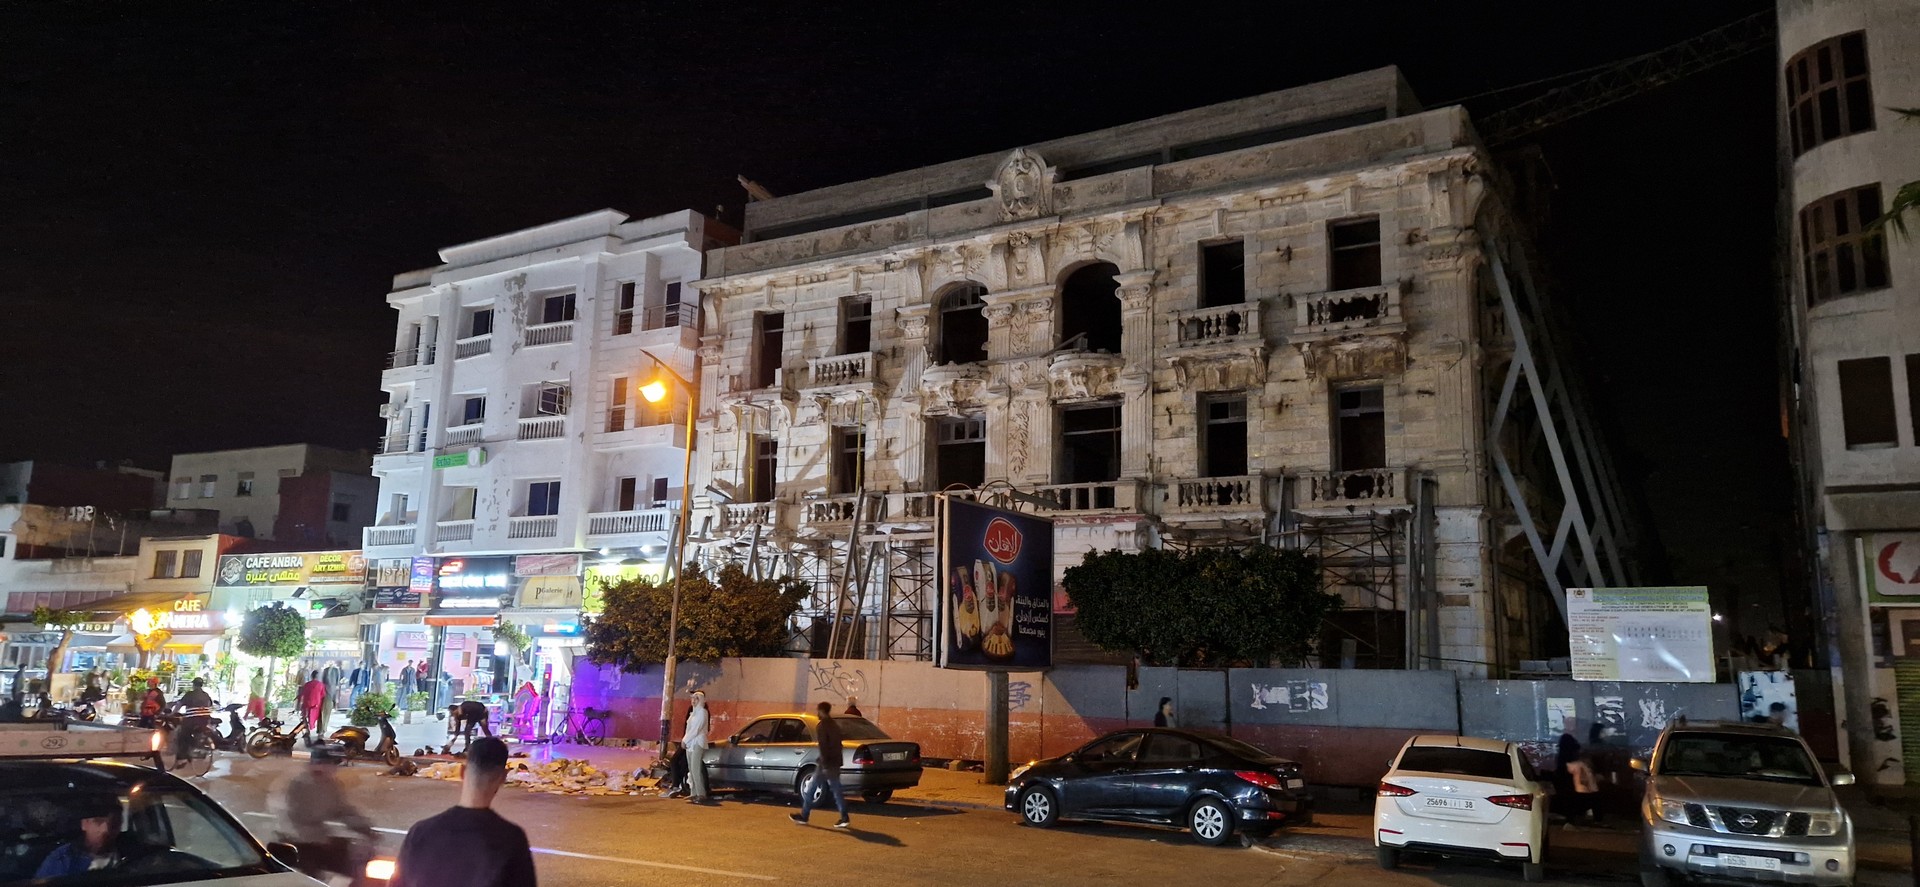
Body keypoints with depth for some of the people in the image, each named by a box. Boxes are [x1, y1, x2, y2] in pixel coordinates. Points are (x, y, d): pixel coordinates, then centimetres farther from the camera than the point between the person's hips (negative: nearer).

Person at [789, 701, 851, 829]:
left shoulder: (821, 726, -12)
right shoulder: (835, 726, 15)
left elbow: (823, 747, -20)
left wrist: (825, 765, -22)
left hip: (827, 764, -8)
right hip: (835, 762, 8)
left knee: (810, 789, 4)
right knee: (837, 791, 6)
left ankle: (803, 816, 11)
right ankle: (844, 819, -1)